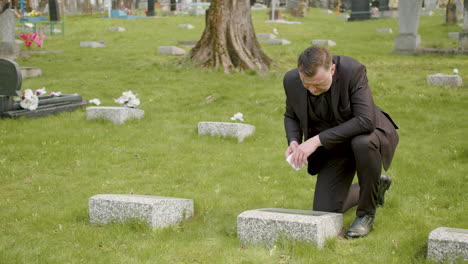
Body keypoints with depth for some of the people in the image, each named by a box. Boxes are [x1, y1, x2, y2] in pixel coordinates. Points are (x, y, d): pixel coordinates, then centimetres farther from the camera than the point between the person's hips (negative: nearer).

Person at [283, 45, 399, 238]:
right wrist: (293, 141, -17)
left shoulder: (353, 71, -29)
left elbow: (365, 121, -36)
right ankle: (375, 185, 29)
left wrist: (318, 140, -38)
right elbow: (291, 116, 4)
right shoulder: (292, 80, -15)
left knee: (362, 143, -41)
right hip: (331, 147, 5)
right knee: (324, 212, -1)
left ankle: (367, 214, -16)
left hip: (368, 134, -4)